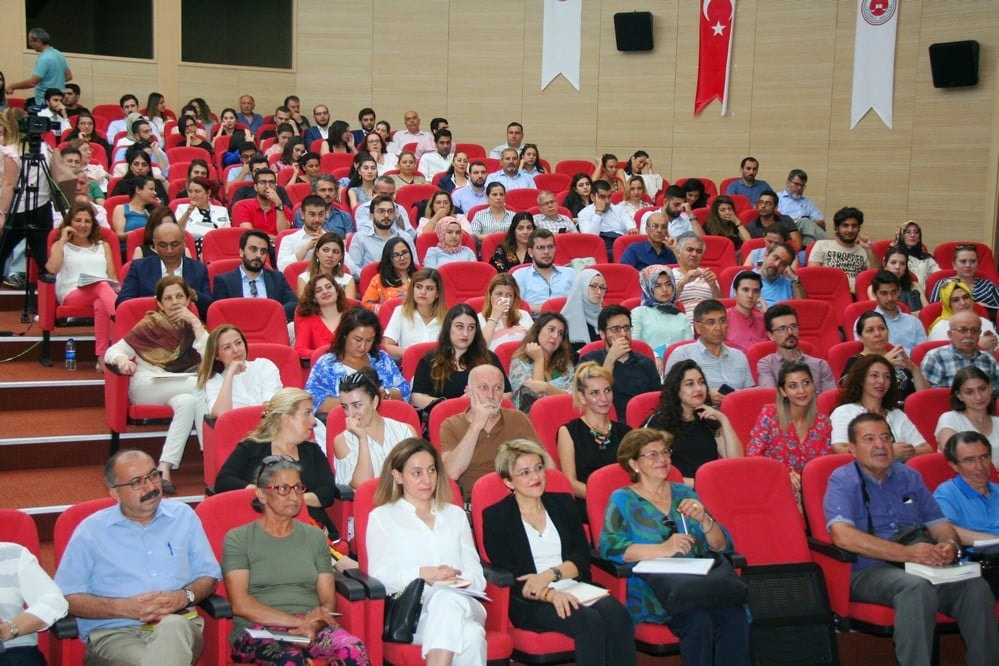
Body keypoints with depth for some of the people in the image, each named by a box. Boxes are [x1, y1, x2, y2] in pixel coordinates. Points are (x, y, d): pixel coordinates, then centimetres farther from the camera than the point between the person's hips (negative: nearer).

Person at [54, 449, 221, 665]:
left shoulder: (183, 516, 16)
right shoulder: (90, 531, 9)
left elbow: (209, 575, 16)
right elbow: (67, 597, 4)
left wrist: (185, 596, -7)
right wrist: (123, 607, -10)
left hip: (178, 625, 3)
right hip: (113, 633, -2)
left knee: (173, 626, -37)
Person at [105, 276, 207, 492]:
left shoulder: (193, 327, 13)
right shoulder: (150, 324, 5)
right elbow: (112, 351, 2)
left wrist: (195, 323, -7)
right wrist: (122, 360, -21)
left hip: (180, 391, 3)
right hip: (146, 386, -3)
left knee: (187, 402, -35)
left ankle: (164, 469, -37)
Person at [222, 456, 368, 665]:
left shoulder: (315, 538, 18)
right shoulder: (238, 539, 8)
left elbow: (328, 601, 12)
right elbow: (240, 604, -4)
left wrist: (312, 626, -11)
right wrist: (299, 621, -12)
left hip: (312, 630, 3)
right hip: (257, 632, -3)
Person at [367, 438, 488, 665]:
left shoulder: (455, 515, 29)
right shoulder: (381, 517, 18)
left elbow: (477, 577, 17)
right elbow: (379, 577, 2)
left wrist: (459, 580, -7)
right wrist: (421, 574, -14)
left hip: (462, 605, 3)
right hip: (410, 609, -3)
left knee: (448, 599, -39)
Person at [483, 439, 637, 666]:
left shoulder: (562, 503, 17)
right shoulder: (495, 516, 4)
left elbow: (582, 558, 9)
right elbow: (507, 577, -5)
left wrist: (551, 574, -11)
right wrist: (549, 594, -22)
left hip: (575, 589, 4)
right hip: (531, 603, -4)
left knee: (617, 614, -28)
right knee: (589, 621, -32)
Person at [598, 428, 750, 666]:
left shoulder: (684, 493, 21)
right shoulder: (623, 499, 9)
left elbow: (722, 546, 17)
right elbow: (608, 546, -9)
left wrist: (704, 519, -3)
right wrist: (662, 549, -17)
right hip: (653, 587, -3)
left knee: (735, 618, -28)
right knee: (697, 622, -33)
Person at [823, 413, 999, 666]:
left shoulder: (909, 477, 18)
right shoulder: (843, 481, 0)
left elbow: (939, 523, 18)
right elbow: (843, 535, -17)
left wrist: (950, 544, -9)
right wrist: (909, 554, -24)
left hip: (924, 567, 5)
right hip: (867, 572, -5)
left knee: (976, 586, -22)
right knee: (917, 587, -36)